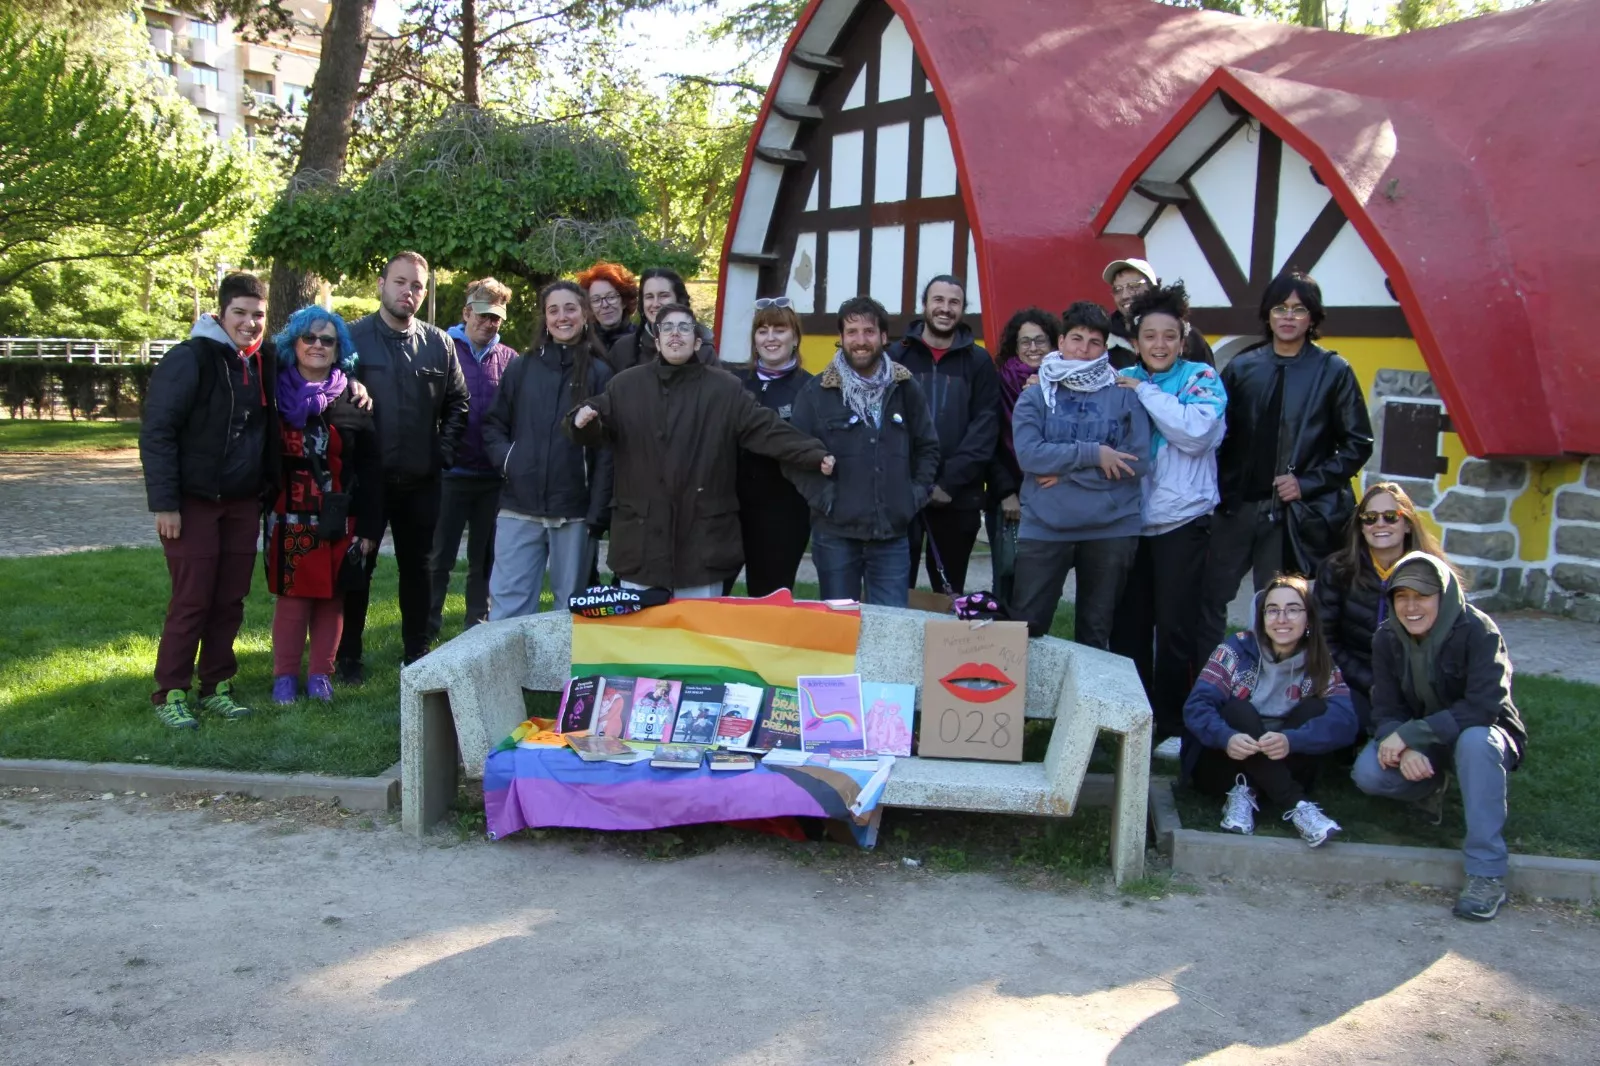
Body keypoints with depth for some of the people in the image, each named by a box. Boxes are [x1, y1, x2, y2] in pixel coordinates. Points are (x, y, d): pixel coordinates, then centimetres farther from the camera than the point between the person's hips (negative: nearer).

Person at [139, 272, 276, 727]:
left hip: (243, 503, 6)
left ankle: (217, 688, 18)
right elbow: (156, 433, -12)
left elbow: (269, 430, 18)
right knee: (191, 601, -3)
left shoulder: (264, 364, 9)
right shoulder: (189, 360, -10)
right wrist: (164, 503, -16)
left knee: (231, 600, 8)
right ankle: (171, 694, 8)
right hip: (195, 502, -6)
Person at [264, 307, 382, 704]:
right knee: (291, 596, 1)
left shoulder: (351, 400, 3)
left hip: (338, 519, 0)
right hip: (289, 518, 0)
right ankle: (285, 676, 13)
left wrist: (369, 526, -4)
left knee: (331, 596, 6)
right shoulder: (277, 393, 4)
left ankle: (321, 673, 17)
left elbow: (370, 469, 1)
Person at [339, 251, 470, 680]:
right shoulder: (353, 338, -5)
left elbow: (458, 402, 11)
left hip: (421, 480, 3)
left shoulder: (439, 343, 6)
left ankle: (416, 652, 23)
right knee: (357, 567, 5)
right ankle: (348, 656, 15)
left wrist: (444, 451, 1)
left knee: (417, 567, 12)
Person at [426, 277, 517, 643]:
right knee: (440, 556, 4)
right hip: (452, 472, -3)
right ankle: (428, 629, 13)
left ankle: (479, 625, 23)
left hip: (494, 475, 3)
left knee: (484, 558, 13)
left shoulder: (508, 358, 5)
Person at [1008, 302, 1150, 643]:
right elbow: (1029, 454, -10)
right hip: (1044, 527, 0)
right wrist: (1092, 454, -15)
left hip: (1112, 528, 1)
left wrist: (1065, 473, -10)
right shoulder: (1035, 396, 4)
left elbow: (1138, 461, -6)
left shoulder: (1124, 396, 4)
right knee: (1024, 626, 1)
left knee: (1096, 632, 12)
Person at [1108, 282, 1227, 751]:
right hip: (1130, 518, 4)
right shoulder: (1122, 380, 10)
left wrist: (1146, 392, -14)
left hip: (1180, 520, -3)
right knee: (1127, 625, 8)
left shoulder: (1201, 378, 0)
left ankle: (1173, 724, 13)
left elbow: (1197, 431, -17)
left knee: (1174, 627, 1)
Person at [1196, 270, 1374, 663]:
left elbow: (1358, 444, 1)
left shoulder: (1333, 371, 1)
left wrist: (1307, 483, -8)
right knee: (1209, 595, 3)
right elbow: (1220, 435, 9)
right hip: (1237, 507, 3)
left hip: (1297, 515, -3)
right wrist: (1222, 488, -2)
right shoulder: (1242, 367, 7)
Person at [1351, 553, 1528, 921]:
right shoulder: (1387, 638, -9)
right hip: (1421, 744, 4)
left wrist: (1410, 734, -37)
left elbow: (1484, 706, -31)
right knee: (1367, 773, -25)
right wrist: (1404, 750, -33)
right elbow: (1385, 710, -11)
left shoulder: (1476, 631, -22)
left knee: (1475, 741, -39)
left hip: (1482, 733, -3)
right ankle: (1432, 787, 10)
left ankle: (1486, 874, -33)